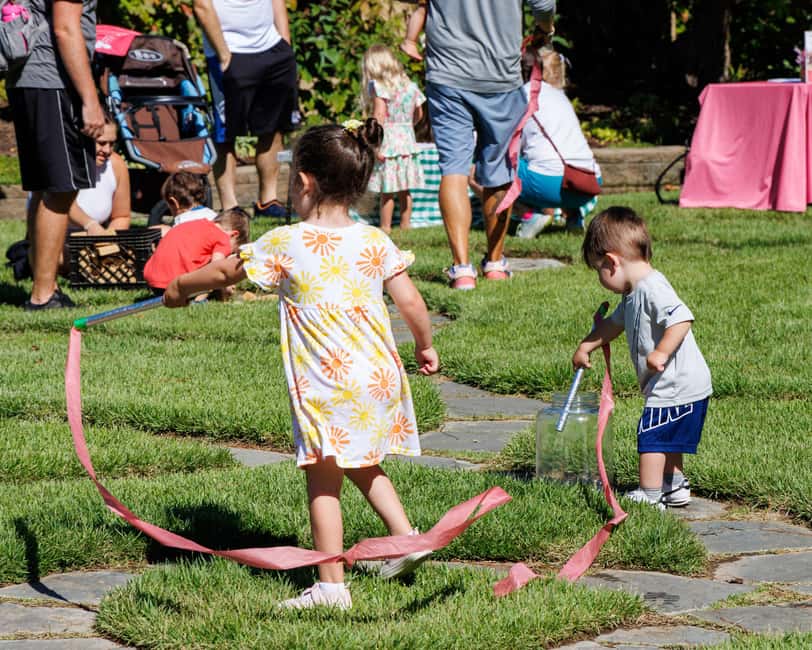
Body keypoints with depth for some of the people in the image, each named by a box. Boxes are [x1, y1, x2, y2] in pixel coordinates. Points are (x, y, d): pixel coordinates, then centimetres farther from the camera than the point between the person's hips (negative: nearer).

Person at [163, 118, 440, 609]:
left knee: (324, 480, 2)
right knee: (363, 465, 27)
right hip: (379, 376, 5)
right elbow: (410, 301, 2)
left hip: (325, 386, -5)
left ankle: (332, 586, 2)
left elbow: (225, 273, 6)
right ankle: (407, 537, 23)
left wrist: (180, 287, 24)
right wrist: (425, 346, 21)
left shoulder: (285, 244, -7)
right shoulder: (375, 241, 2)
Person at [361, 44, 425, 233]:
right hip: (408, 139, 6)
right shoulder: (410, 86, 9)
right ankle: (405, 223, 20)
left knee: (387, 190, -1)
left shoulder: (377, 86, -10)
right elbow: (418, 114, 17)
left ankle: (385, 226, 2)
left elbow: (379, 115, -19)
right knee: (404, 189, 13)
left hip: (388, 140, -6)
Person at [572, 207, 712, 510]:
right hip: (672, 385, 11)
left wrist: (661, 353, -38)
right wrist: (586, 346, 33)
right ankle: (675, 488, 36)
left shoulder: (653, 289, -22)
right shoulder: (633, 294, 12)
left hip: (676, 385, -11)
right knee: (667, 438, 23)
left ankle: (649, 497, -2)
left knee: (651, 437, -6)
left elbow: (682, 318, -34)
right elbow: (616, 322, 29)